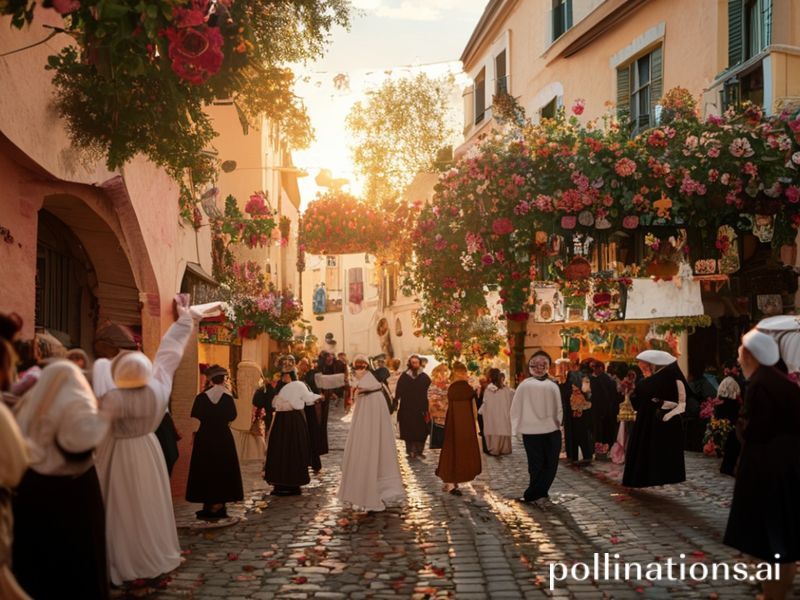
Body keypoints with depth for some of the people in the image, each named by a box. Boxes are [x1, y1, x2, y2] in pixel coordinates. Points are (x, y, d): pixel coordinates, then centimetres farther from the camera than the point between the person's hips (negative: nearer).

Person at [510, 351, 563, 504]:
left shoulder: (524, 385, -7)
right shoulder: (553, 386, -9)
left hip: (530, 432, 1)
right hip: (551, 430, -1)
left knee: (536, 464, 12)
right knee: (550, 464, 8)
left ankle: (535, 494, 15)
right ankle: (536, 493, 7)